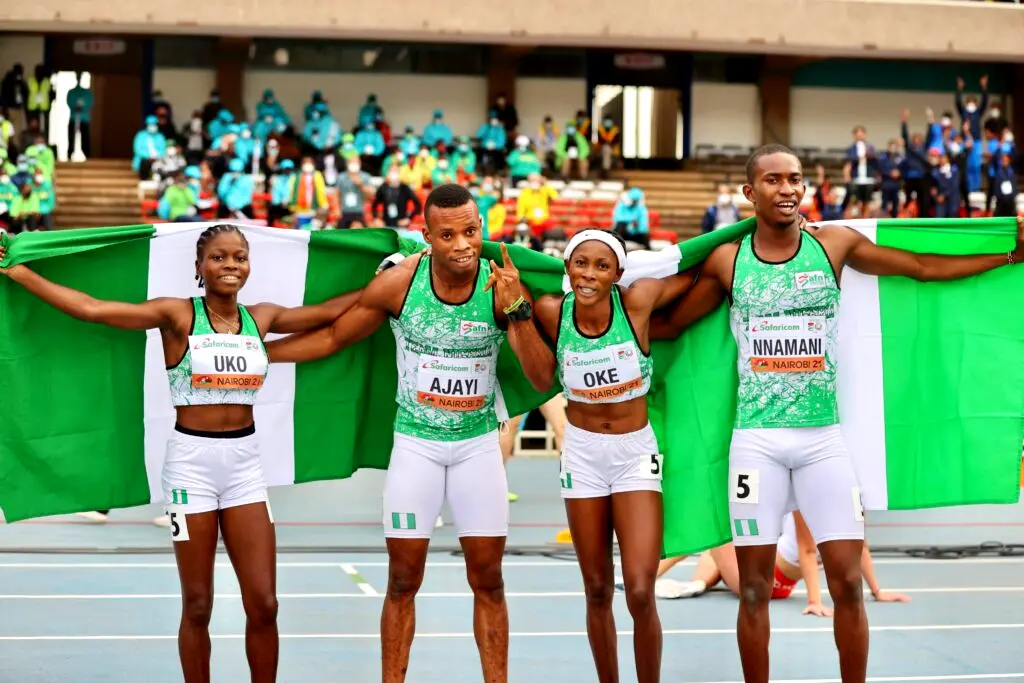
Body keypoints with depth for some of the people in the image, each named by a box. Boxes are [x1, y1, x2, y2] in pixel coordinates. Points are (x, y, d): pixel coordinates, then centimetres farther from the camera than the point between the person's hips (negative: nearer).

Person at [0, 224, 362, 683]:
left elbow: (328, 311, 16)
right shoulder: (177, 315, -7)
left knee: (263, 604, 1)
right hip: (191, 461, -3)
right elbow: (92, 309, -14)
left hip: (245, 461, 3)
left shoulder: (261, 318, 5)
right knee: (197, 606, 5)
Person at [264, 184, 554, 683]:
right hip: (415, 443, 0)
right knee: (403, 580, 2)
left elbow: (542, 379, -17)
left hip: (478, 444, 0)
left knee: (487, 580, 4)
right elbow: (332, 337, 2)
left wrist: (518, 309, -30)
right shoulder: (398, 283, -14)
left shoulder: (502, 286, -13)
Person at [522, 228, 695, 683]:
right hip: (582, 452, 2)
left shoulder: (637, 301, -14)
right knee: (597, 591, 9)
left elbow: (697, 270, 0)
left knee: (640, 592, -10)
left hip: (636, 451, -2)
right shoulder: (553, 312, -11)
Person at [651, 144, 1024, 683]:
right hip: (756, 438, 0)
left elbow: (925, 268, 10)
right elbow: (668, 325, 13)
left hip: (823, 436, 1)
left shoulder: (835, 244, 3)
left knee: (847, 582, -1)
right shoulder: (727, 261, 3)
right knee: (754, 587, 3)